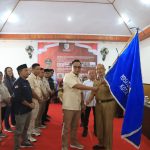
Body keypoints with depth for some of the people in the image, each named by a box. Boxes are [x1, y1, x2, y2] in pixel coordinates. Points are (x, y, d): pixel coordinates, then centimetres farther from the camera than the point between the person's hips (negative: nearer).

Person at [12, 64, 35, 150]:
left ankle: (24, 141, 39)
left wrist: (32, 102, 1)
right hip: (21, 110, -8)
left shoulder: (26, 82, 9)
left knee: (25, 128, 22)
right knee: (19, 130, 4)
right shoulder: (17, 83, -17)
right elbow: (19, 98, -23)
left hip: (28, 110, 8)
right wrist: (30, 105, -15)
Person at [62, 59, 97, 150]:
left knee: (75, 126, 18)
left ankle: (74, 142, 32)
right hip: (69, 106, -7)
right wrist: (92, 88, -19)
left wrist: (83, 103, 13)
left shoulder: (78, 78, 15)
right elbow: (77, 86, -23)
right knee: (67, 127, 0)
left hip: (77, 106, 8)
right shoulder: (68, 76, -11)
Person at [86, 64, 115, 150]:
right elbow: (93, 92, 14)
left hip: (108, 104, -7)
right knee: (99, 124, 15)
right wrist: (89, 100, -2)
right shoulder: (95, 81, 11)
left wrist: (105, 83, -36)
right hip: (98, 104, 7)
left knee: (108, 125, 1)